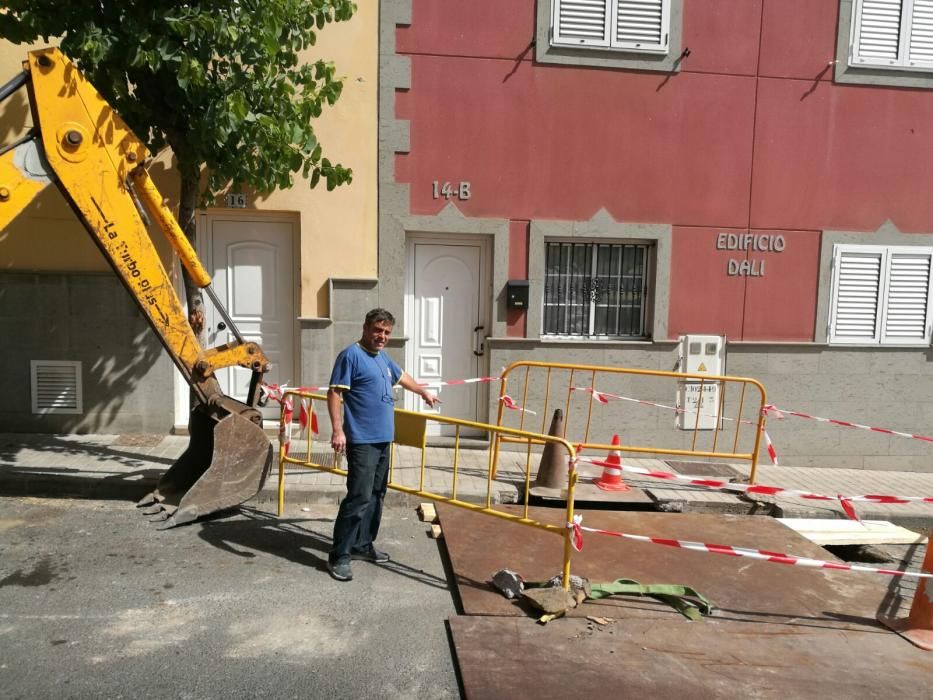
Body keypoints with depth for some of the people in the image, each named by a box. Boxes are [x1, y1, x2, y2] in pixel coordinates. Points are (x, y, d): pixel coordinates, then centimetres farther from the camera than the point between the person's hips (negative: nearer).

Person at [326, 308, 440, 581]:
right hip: (362, 441, -9)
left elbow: (402, 377, 35)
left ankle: (363, 545, 25)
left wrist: (424, 392, 48)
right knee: (359, 497, -11)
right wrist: (337, 430, -25)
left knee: (376, 495, 14)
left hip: (383, 439, 9)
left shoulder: (382, 357, 16)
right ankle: (339, 556, -2)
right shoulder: (351, 355, -9)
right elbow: (334, 393, -15)